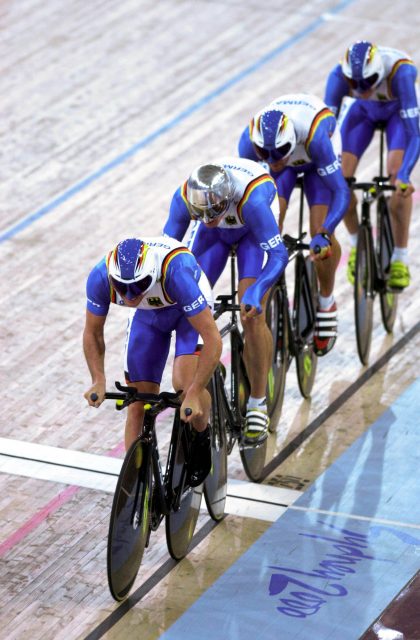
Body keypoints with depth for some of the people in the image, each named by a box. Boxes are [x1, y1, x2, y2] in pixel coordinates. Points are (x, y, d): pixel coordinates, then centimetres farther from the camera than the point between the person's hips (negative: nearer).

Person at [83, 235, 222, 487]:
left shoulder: (175, 273, -43)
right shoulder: (101, 277, -32)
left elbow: (213, 340, -39)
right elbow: (93, 333, -12)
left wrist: (193, 394, -44)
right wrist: (99, 381, -25)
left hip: (189, 308, -3)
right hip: (147, 315, 4)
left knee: (185, 383, -27)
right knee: (138, 405, -4)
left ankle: (202, 438, 4)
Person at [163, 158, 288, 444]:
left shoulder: (251, 198, -44)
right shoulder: (184, 197, -34)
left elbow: (279, 255, -43)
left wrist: (256, 292, -59)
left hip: (252, 229, -3)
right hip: (216, 234, 4)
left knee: (252, 316, -18)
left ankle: (258, 404, -5)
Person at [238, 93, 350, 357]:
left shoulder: (314, 136, -45)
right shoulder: (250, 139, -37)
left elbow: (341, 192, -43)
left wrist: (323, 234, -56)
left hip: (315, 159, -2)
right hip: (286, 163, 2)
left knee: (321, 233, -15)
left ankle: (327, 303, 8)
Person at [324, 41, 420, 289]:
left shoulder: (400, 72, -42)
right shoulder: (340, 75, -36)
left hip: (399, 109, -2)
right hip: (364, 111, 2)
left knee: (396, 173, -25)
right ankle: (357, 244, 11)